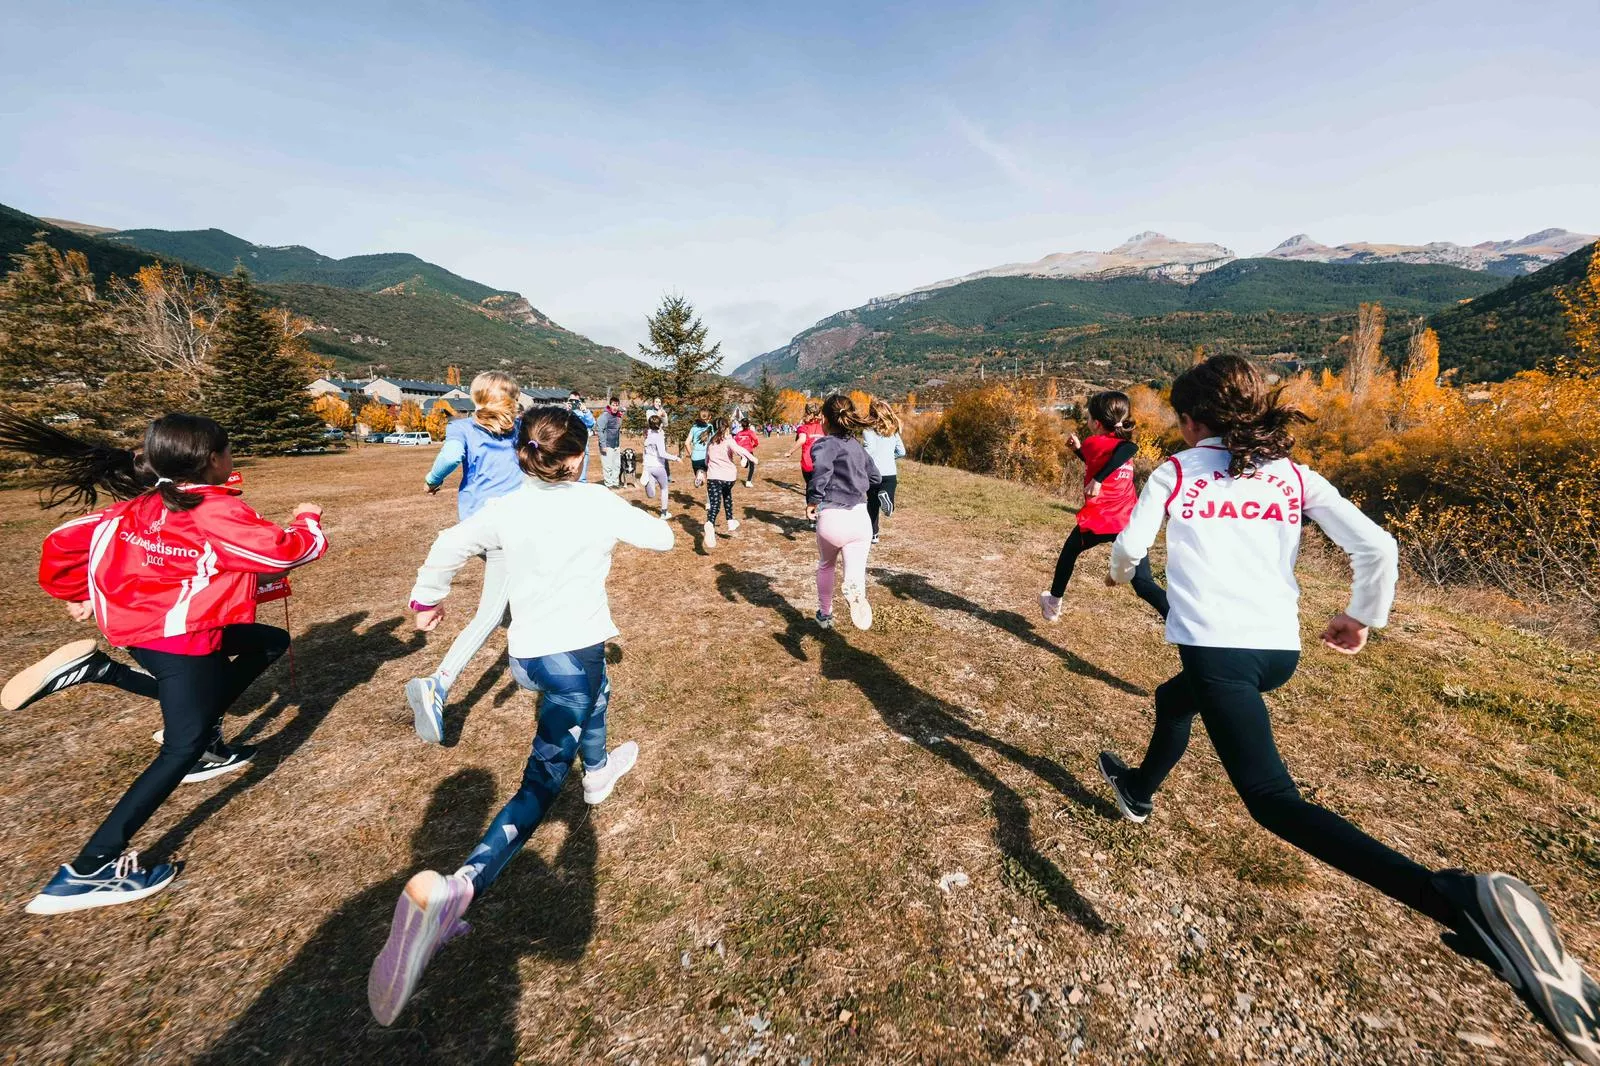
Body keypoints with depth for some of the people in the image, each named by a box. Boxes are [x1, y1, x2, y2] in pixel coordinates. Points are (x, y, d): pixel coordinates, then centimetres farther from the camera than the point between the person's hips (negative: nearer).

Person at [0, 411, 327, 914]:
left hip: (145, 628, 9)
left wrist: (81, 596, 23)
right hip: (181, 639, -9)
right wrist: (308, 521, 3)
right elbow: (285, 551, -16)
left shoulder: (142, 503, 5)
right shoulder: (217, 510, -19)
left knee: (273, 641, 22)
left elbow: (64, 542, 9)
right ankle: (89, 870, 3)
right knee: (182, 749, 1)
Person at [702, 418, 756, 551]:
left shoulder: (710, 441, 14)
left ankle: (710, 525, -41)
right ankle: (730, 522, 35)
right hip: (729, 475, -1)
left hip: (713, 476, 1)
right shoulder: (728, 440, 0)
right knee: (727, 495, 30)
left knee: (714, 505, -10)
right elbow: (738, 450, -22)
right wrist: (752, 458, -16)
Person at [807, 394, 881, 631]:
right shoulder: (857, 445, 15)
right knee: (856, 569, 2)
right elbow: (875, 479, 23)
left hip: (831, 518, -3)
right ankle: (855, 592, -33)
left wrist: (812, 500, -18)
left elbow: (821, 468, -27)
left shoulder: (824, 443, -5)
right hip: (860, 518, 3)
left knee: (826, 566, 24)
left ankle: (825, 614, 39)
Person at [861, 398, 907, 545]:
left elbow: (868, 450, -20)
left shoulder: (869, 430, -6)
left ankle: (874, 534, 18)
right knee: (889, 508, 4)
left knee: (872, 504, 15)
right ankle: (885, 497, -29)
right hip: (890, 472, 2)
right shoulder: (893, 430, 9)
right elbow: (902, 452, 11)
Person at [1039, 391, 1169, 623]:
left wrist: (1097, 479, -27)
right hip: (1130, 522, 5)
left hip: (1097, 520, -5)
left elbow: (1129, 447, -24)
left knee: (1069, 552, 25)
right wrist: (1078, 449, 28)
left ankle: (1053, 606, 39)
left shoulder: (1094, 442, -5)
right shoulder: (1123, 444, 16)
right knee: (1144, 584, 2)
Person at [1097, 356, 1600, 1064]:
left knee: (1272, 799, -5)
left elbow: (1127, 549, -1)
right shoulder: (1295, 476, 9)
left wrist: (1120, 572, 23)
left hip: (1216, 645, -6)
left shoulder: (1174, 473, -1)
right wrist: (1362, 618, 19)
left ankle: (1459, 899, -23)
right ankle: (1138, 790, 47)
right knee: (1175, 698, 31)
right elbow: (1377, 548, 4)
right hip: (1280, 650, 7)